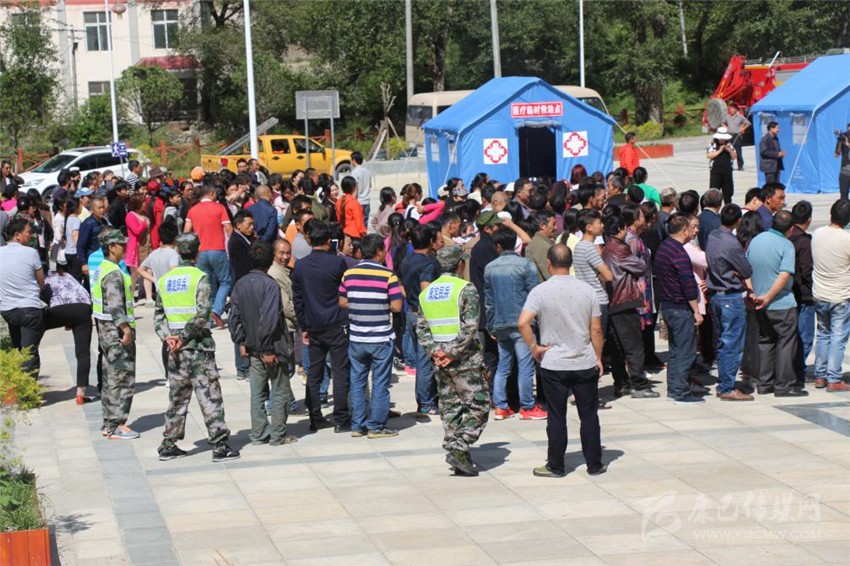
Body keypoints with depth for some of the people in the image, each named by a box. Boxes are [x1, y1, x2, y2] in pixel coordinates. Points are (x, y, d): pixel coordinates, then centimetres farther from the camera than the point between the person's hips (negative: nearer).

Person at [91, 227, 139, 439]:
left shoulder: (103, 270, 14)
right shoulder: (114, 274, -18)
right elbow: (115, 306, -25)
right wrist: (126, 329, -25)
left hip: (106, 331, 11)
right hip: (117, 333, -11)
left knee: (111, 378, 15)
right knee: (122, 378, -6)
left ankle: (109, 424, 20)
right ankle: (116, 426, -5)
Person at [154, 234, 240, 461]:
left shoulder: (165, 280, 8)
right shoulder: (200, 278, -10)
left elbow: (159, 314, 7)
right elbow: (201, 314, -18)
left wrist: (168, 337, -3)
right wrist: (184, 337, -13)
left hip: (176, 349, 5)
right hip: (199, 346, -5)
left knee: (177, 398, 14)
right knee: (210, 397, -2)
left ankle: (168, 445, 17)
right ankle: (220, 446, -3)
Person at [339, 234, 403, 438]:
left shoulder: (349, 274, -1)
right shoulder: (388, 276, -12)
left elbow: (342, 302, 4)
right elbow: (396, 306, -14)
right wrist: (383, 304, 6)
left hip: (356, 338, 4)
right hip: (381, 339, -4)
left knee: (358, 382, 12)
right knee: (380, 383, 5)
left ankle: (358, 425, 15)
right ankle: (376, 426, 7)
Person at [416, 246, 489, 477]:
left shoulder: (426, 293, 11)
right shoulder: (466, 289, -9)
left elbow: (421, 328, 8)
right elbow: (470, 328, -17)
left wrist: (434, 351, 1)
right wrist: (453, 353, -13)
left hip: (441, 361, 6)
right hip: (466, 361, -6)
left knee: (450, 408, 11)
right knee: (478, 406, -1)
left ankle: (459, 459, 11)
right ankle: (459, 449, -13)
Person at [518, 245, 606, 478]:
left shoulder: (540, 291, -10)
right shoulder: (587, 290, -3)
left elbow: (523, 323, -21)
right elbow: (596, 329, 0)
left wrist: (534, 347, -7)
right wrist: (598, 358, 11)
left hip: (554, 365, -2)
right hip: (585, 363, 2)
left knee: (557, 417, 7)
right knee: (589, 415, 10)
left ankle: (555, 466, 12)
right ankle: (594, 465, 16)